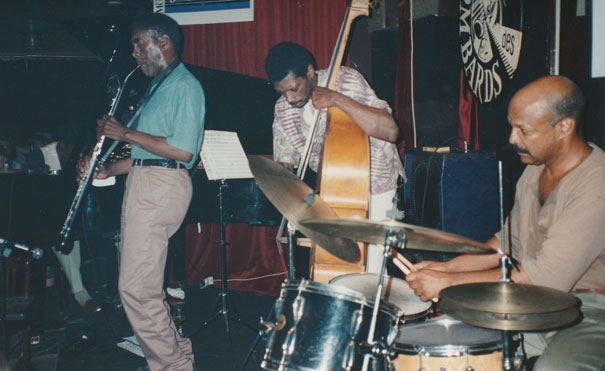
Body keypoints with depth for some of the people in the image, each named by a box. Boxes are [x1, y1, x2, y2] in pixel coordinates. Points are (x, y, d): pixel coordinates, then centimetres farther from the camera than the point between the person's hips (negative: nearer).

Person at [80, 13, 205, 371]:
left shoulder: (185, 86, -9)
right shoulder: (157, 87, 21)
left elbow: (183, 151, -21)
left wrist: (127, 134, -14)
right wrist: (108, 169, 11)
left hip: (162, 186, -10)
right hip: (143, 182, 10)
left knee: (136, 288, -9)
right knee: (143, 283, 14)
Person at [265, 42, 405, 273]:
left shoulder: (346, 81, -19)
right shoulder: (283, 110, -5)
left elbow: (390, 131, -31)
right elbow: (284, 163, 5)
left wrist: (338, 100, -36)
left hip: (374, 187, -4)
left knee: (368, 276, -11)